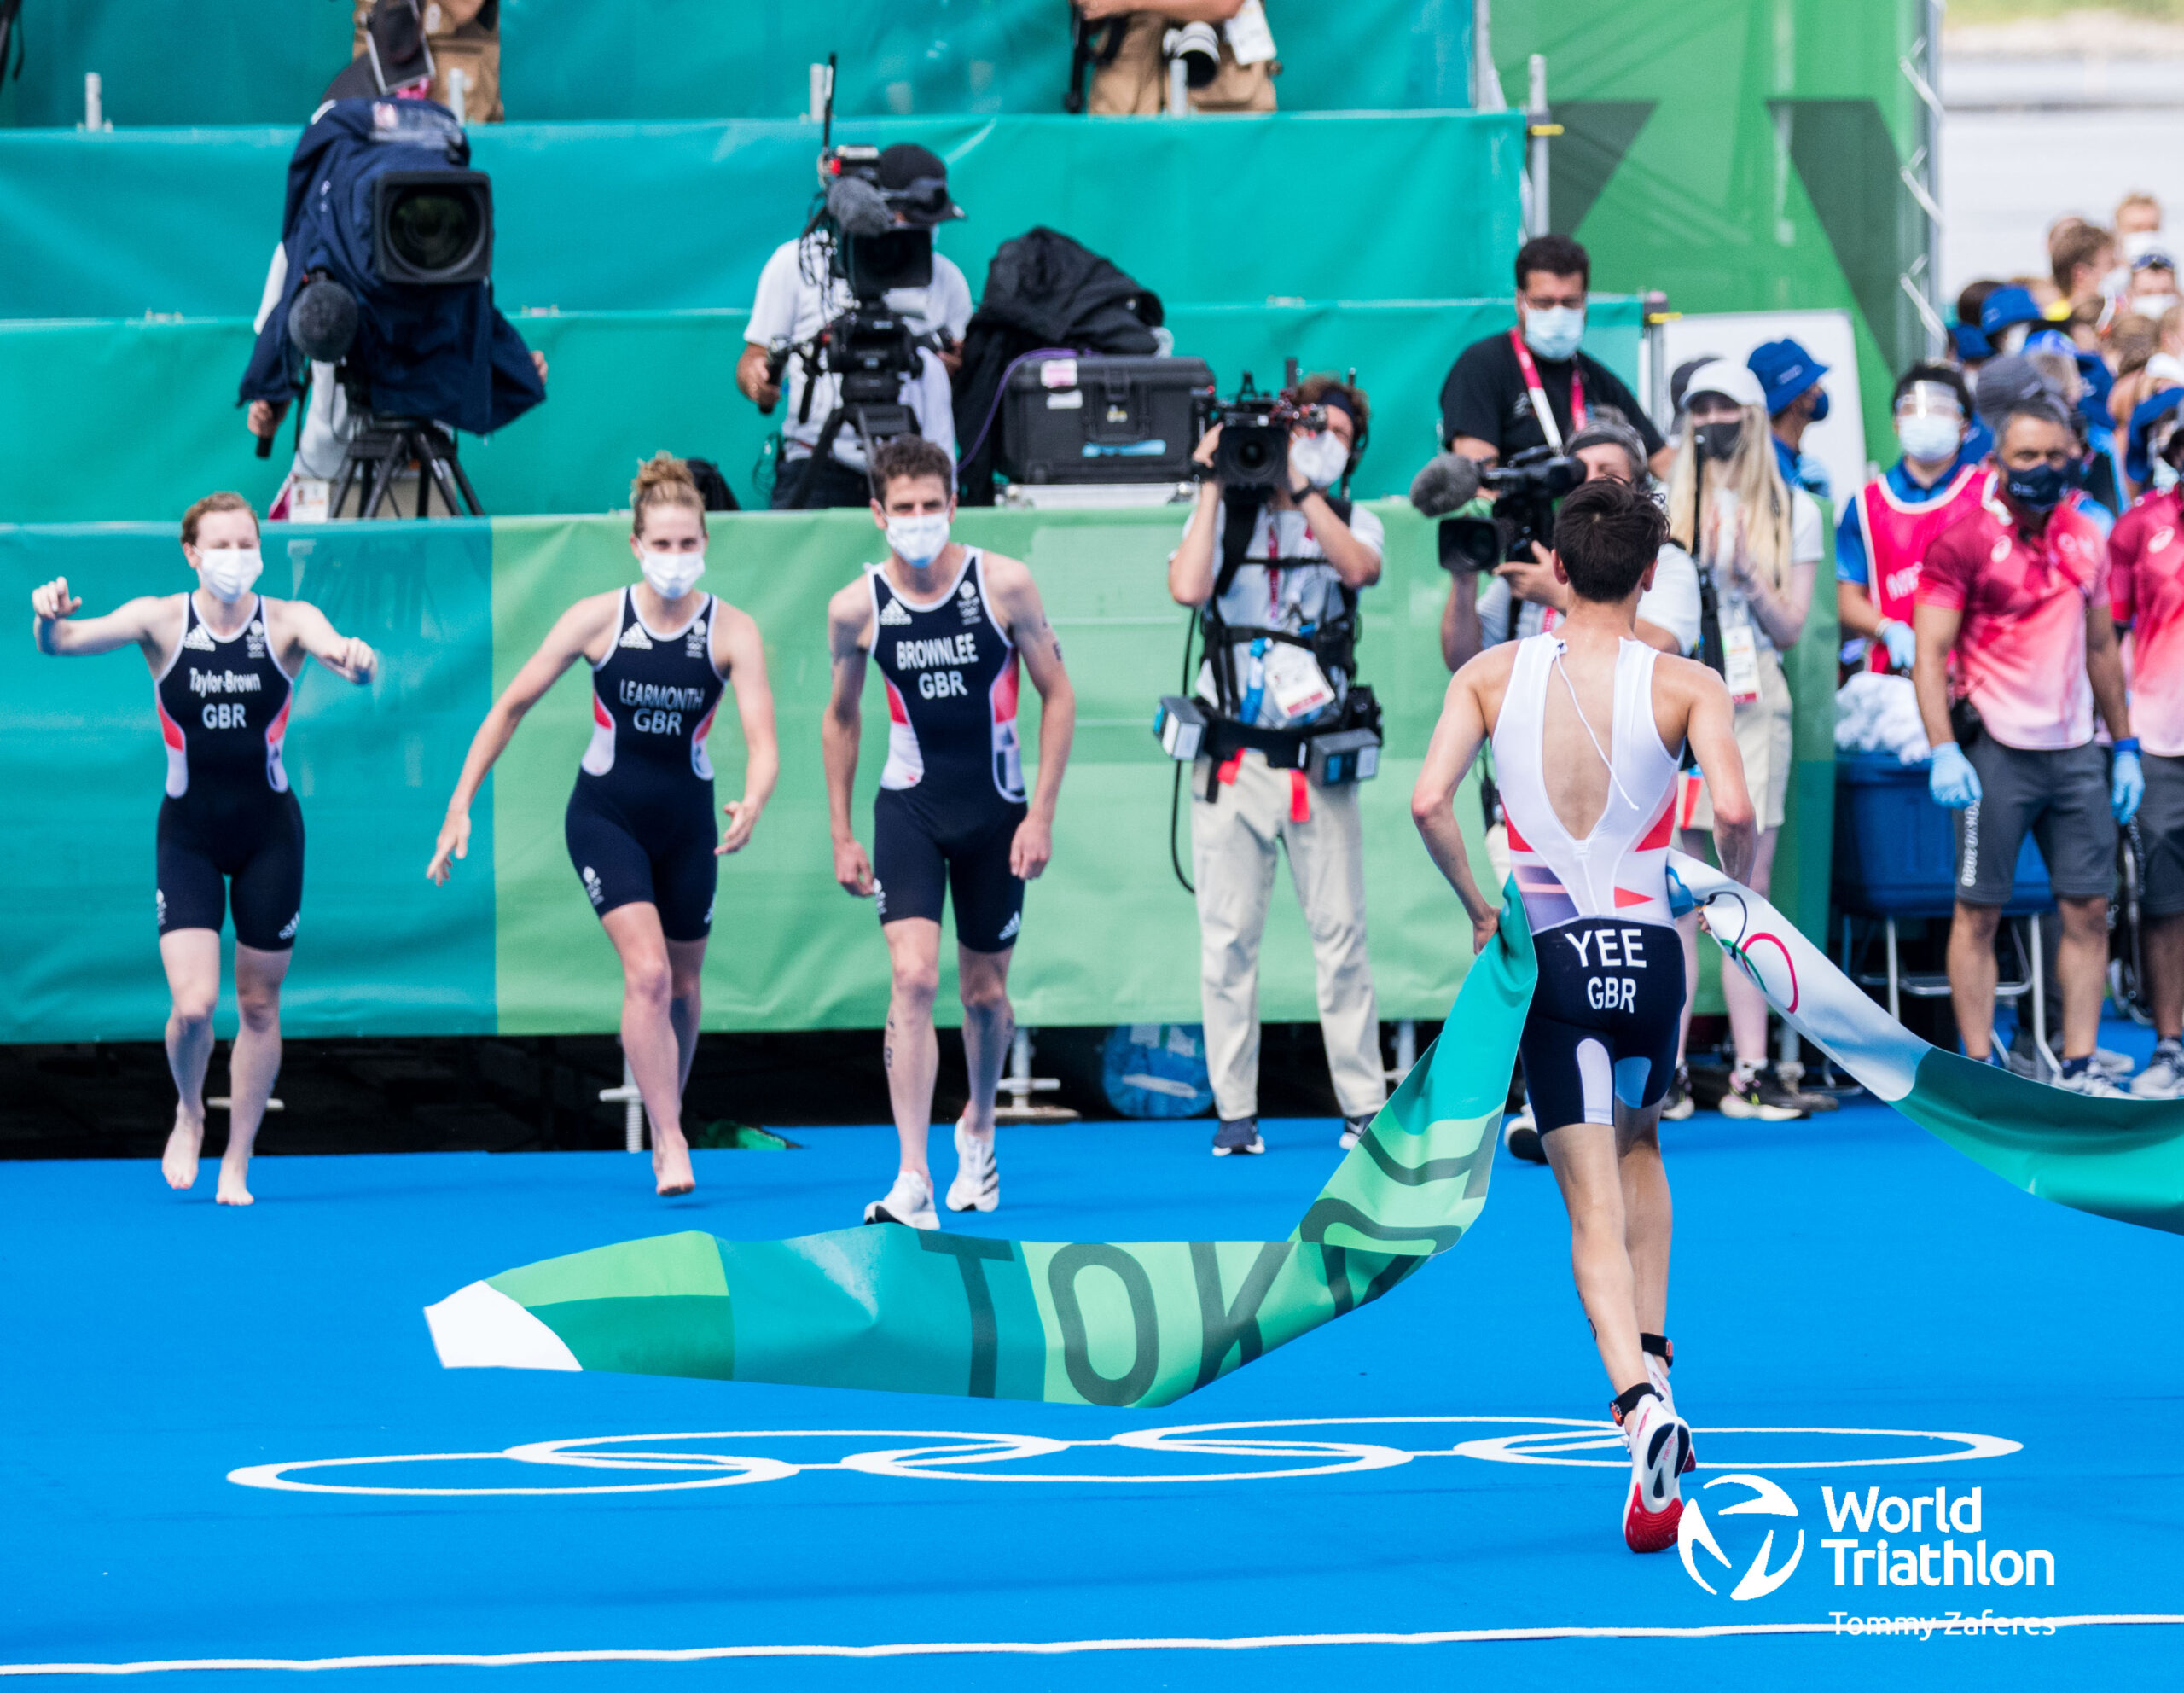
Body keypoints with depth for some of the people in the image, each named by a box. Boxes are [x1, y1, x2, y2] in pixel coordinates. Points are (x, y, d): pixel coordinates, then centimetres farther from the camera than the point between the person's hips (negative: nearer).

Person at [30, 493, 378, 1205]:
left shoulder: (288, 622, -8)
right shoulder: (162, 621, -8)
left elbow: (338, 651, -26)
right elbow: (69, 640, -19)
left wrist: (354, 658, -51)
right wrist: (50, 622, -43)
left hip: (269, 832, 1)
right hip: (188, 832, -1)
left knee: (258, 1004, 7)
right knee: (193, 1006, -13)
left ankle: (237, 1161, 22)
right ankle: (189, 1114, 19)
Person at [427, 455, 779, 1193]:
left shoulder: (732, 631, -12)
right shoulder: (598, 619, -12)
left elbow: (761, 740, -20)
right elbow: (512, 707, -4)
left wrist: (752, 804, -42)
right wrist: (460, 806, -8)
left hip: (686, 821, 2)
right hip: (605, 814, -2)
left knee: (682, 984, 13)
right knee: (646, 972, -18)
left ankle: (667, 1124, 34)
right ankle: (671, 1144, -17)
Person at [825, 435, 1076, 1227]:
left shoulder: (1004, 585, -11)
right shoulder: (856, 608, -7)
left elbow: (1057, 695, -2)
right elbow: (840, 718, 9)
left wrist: (1042, 814, -8)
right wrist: (841, 835, 8)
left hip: (996, 811, 0)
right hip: (909, 806, 0)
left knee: (984, 991, 11)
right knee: (912, 979, -17)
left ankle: (978, 1129, 41)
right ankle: (913, 1183, -22)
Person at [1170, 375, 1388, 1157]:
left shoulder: (1354, 522, 10)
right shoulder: (1227, 516, 8)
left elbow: (1358, 568, -14)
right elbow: (1187, 587, -11)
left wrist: (1301, 483, -13)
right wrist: (1215, 484, -7)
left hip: (1319, 760, 0)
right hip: (1233, 760, 0)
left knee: (1341, 935, -3)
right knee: (1227, 939, -1)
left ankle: (1364, 1104, 4)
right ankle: (1235, 1110, 5)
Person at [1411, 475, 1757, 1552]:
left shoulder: (1492, 675, 0)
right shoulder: (1685, 685, -4)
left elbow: (1428, 801, -11)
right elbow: (1734, 812, -17)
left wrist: (1479, 910, 3)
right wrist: (1736, 896, 3)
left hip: (1546, 953, -1)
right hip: (1649, 948, 1)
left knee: (1593, 1203, -3)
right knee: (1637, 1146, 29)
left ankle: (1639, 1400, -24)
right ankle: (1651, 1361, 22)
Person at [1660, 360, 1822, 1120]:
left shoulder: (1794, 512, 11)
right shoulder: (1661, 507, 11)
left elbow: (1789, 630, 7)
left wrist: (1750, 579, -10)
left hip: (1752, 702, 0)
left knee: (1748, 892, -3)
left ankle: (1751, 1071, -6)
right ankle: (1666, 1067, -6)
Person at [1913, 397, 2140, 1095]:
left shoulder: (2086, 539, 11)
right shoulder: (1964, 540, -7)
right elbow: (1931, 651, -10)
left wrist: (2126, 747, 17)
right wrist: (1944, 751, -19)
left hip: (2075, 750, 5)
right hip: (1997, 748, -5)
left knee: (2088, 910, 4)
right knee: (1979, 913, -1)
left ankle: (2079, 1066, 10)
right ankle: (1978, 1067, 4)